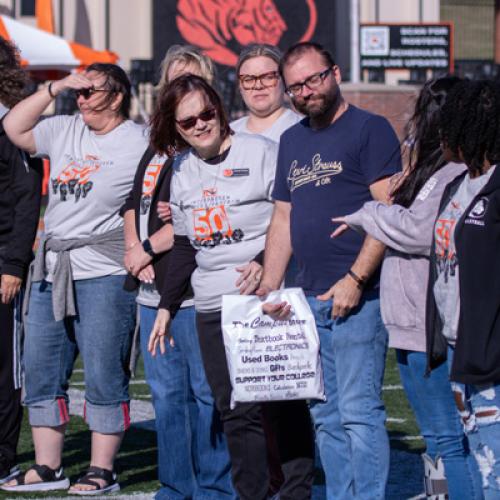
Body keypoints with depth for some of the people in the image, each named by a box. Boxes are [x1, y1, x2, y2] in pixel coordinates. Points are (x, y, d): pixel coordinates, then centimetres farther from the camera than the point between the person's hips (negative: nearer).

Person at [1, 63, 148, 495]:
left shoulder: (140, 143, -3)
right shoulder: (64, 132, 14)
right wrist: (57, 87, 6)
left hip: (103, 273, -7)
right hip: (51, 271, 7)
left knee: (104, 375, -3)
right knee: (41, 372, 7)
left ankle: (102, 470, 3)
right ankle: (48, 468, 15)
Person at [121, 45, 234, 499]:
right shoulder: (158, 146, 19)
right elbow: (134, 205, 19)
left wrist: (150, 247, -10)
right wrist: (134, 247, 0)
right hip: (154, 290, 8)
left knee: (206, 393, -4)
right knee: (166, 394, 12)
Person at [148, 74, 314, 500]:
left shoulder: (261, 153, -5)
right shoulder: (182, 169, 14)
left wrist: (265, 262, -21)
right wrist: (166, 306, 20)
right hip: (213, 310, 5)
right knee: (236, 413, 2)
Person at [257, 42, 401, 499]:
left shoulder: (370, 130, -3)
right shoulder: (292, 141, 19)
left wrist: (356, 280, -17)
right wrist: (269, 285, 10)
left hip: (358, 295, -7)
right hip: (310, 298, 7)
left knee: (358, 411, -10)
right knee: (325, 416, 9)